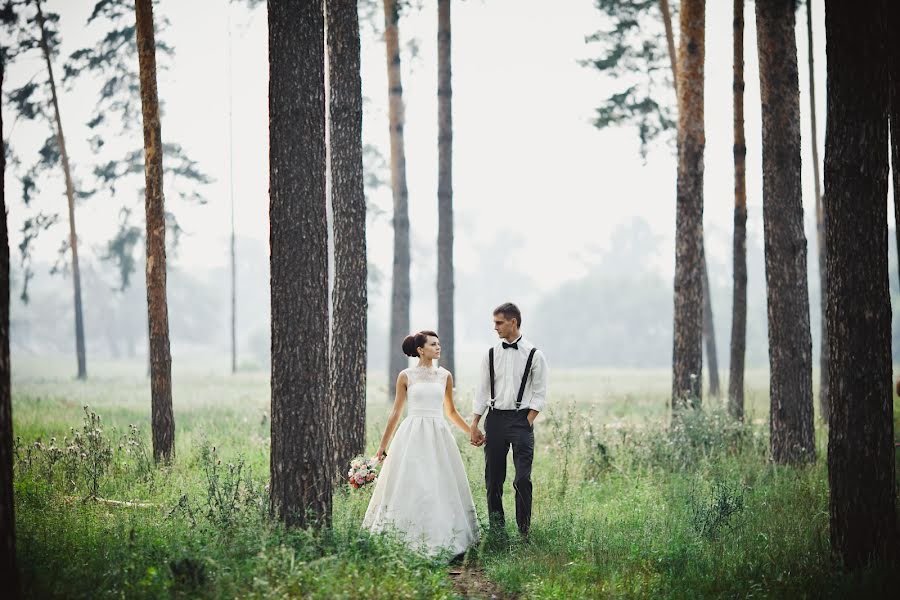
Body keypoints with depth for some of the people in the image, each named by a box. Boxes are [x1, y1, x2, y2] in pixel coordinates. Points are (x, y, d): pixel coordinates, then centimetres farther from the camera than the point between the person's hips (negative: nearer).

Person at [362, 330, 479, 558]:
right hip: (413, 436, -2)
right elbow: (396, 412, 8)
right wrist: (383, 445, 9)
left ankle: (440, 542, 5)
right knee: (409, 487, -4)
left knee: (442, 488, -1)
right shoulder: (406, 376, 3)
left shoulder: (445, 376, 10)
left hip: (438, 436, 2)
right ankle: (407, 543, 2)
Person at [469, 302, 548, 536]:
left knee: (523, 478, -9)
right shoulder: (491, 354, 8)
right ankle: (496, 527, 13)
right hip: (495, 418, 4)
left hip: (521, 418, -4)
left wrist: (527, 424, -9)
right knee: (493, 477, 5)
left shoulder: (534, 355, -2)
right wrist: (474, 425, 5)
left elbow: (539, 394, -1)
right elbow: (482, 392, 10)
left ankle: (525, 530, -2)